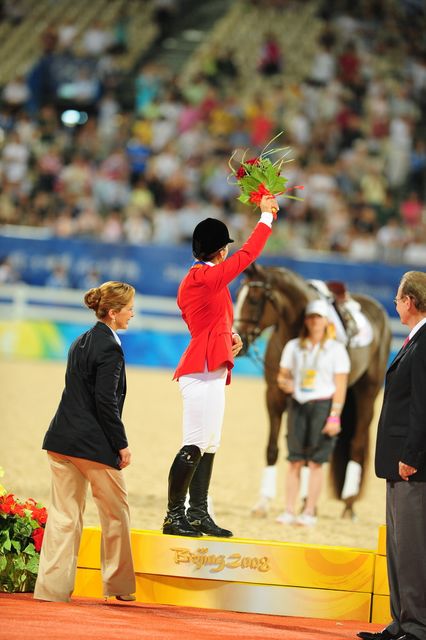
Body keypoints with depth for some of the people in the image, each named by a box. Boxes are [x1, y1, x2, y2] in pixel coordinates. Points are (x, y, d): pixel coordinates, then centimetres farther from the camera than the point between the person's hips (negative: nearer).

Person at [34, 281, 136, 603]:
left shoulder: (80, 343, 14)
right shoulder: (110, 348, -13)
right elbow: (105, 401, -17)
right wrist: (121, 444, -11)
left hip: (62, 441, 8)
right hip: (94, 443, -8)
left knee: (64, 514, 7)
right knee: (116, 512, 9)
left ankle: (53, 587, 3)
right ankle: (119, 585, 18)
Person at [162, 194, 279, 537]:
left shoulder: (193, 279, 17)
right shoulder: (208, 277, -13)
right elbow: (248, 254, -11)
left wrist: (230, 334, 11)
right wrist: (266, 217, -1)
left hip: (209, 371, 11)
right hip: (203, 371, -11)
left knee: (209, 445, 12)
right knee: (195, 445, -11)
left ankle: (199, 515, 15)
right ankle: (174, 516, -10)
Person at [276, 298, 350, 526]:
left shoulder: (336, 349, 0)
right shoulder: (293, 346, 10)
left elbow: (340, 385, -4)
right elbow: (283, 375, 16)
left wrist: (334, 416, -12)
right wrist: (284, 384, -9)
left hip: (323, 405, -3)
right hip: (297, 404, 3)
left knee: (315, 462, -3)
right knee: (294, 461, 2)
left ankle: (309, 512, 0)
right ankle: (289, 511, 4)